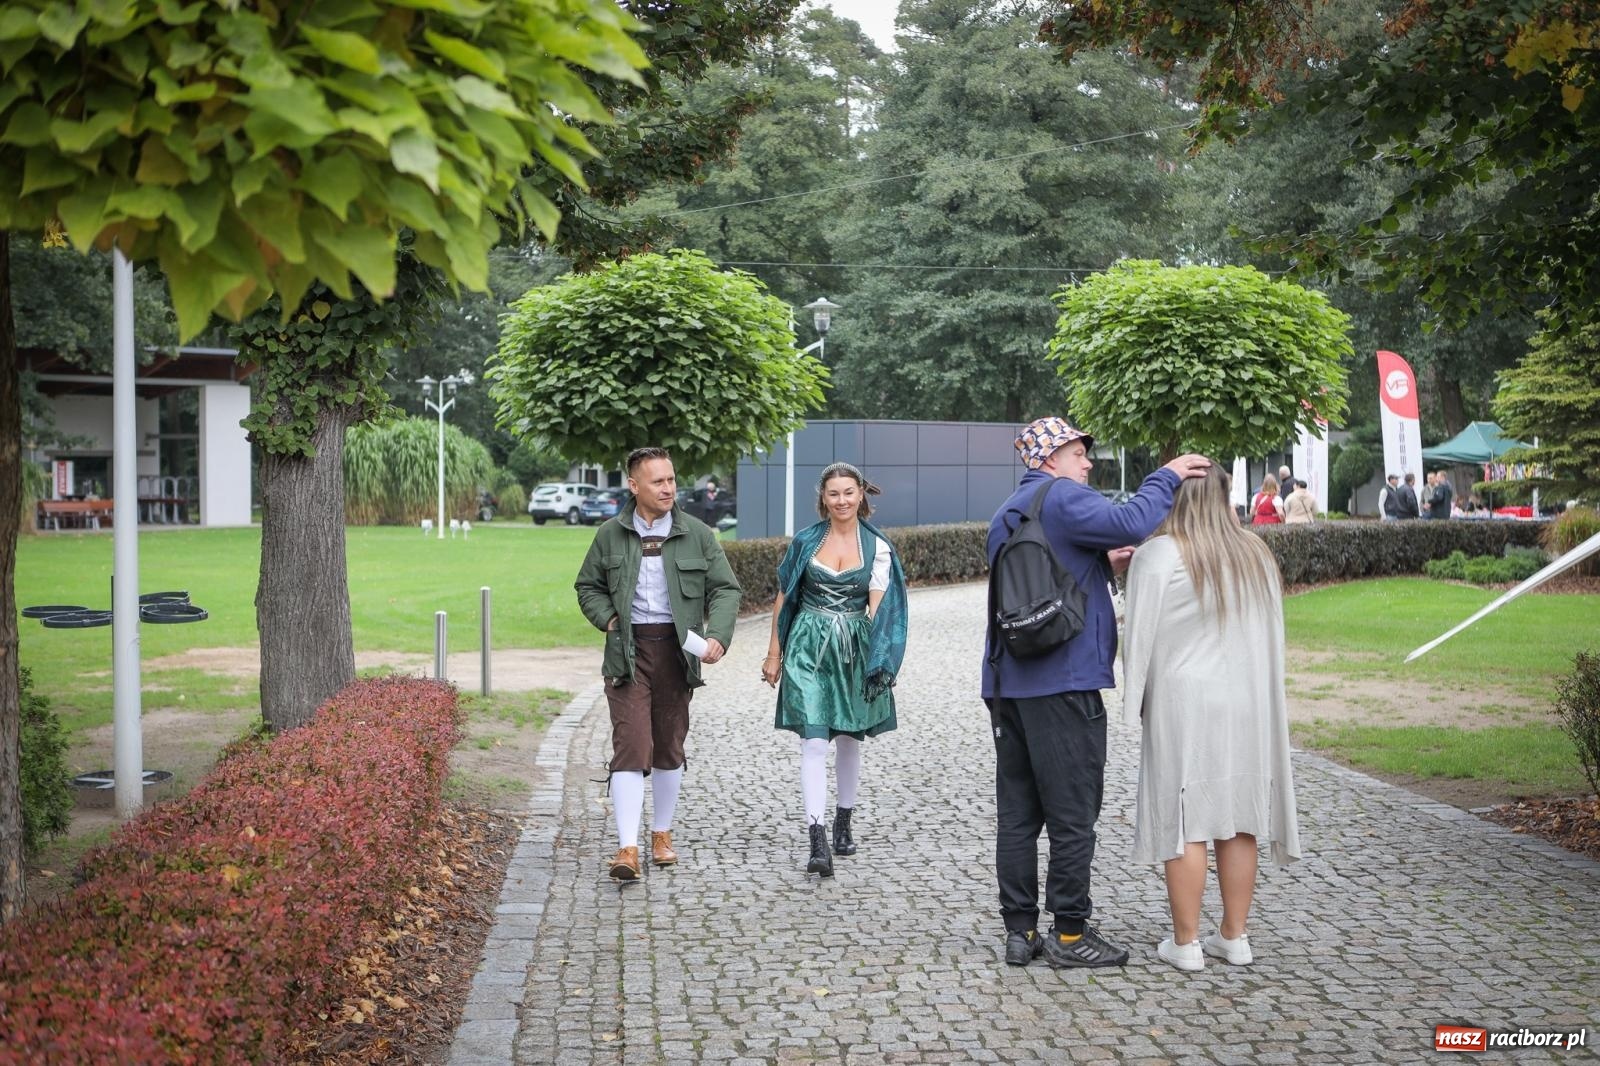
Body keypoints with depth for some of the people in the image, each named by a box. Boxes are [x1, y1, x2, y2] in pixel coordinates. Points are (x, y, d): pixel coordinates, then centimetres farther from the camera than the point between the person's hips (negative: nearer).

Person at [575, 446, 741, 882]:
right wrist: (607, 619, -3)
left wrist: (718, 636, -14)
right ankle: (627, 850, -14)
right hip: (627, 652, -1)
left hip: (676, 649, 1)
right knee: (631, 745, -12)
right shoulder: (610, 535, 4)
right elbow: (588, 586, 16)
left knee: (670, 747, 11)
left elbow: (726, 589, 2)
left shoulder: (697, 534, 2)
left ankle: (662, 834, 29)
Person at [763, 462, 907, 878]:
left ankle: (843, 825, 32)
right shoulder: (805, 541, 3)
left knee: (849, 740, 13)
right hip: (809, 648, -1)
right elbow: (783, 597, 8)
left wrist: (875, 659, -17)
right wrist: (774, 653, 7)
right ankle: (818, 843, -17)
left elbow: (877, 606, -4)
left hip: (855, 650, 1)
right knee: (814, 743, -12)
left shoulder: (877, 547, 2)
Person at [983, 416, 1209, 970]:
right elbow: (1131, 523, -23)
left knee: (1016, 813, 9)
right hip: (1063, 681, -9)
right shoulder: (1062, 498, -7)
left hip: (1007, 682, 9)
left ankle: (1020, 931, 14)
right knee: (1072, 814, -1)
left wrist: (1103, 564, 17)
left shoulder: (1006, 514, 21)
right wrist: (1166, 477, -9)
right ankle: (1070, 934, 5)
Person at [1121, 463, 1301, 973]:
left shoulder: (1157, 556, -11)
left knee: (1185, 823, 0)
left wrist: (1136, 700, 3)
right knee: (1239, 820, 10)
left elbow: (1140, 638, -8)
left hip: (1184, 705, -5)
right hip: (1249, 705, 5)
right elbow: (1271, 635, 14)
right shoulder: (1257, 555, 7)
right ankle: (1235, 937, 16)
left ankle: (1186, 942, 5)